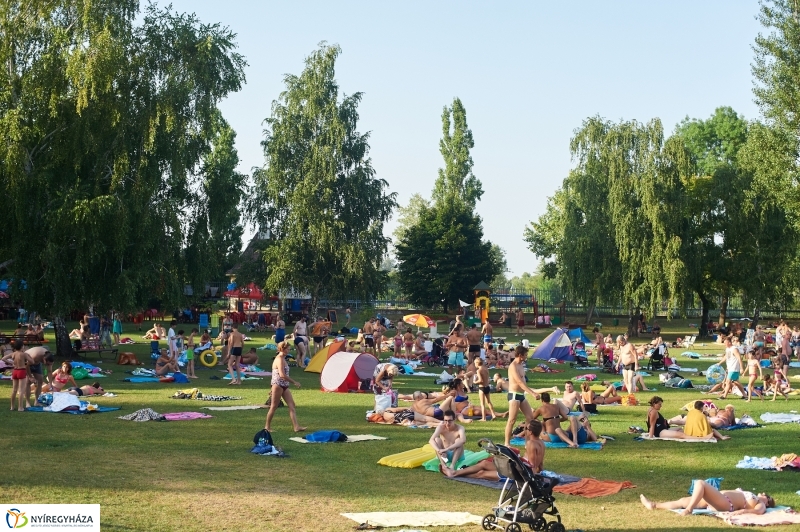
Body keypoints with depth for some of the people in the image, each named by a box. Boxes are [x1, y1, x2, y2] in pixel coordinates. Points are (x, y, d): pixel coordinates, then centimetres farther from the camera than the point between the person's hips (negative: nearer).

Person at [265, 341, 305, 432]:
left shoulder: (282, 359, 15)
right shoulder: (279, 359, -16)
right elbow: (282, 375, -27)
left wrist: (273, 388, 22)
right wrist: (294, 382, -23)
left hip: (284, 386, 9)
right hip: (278, 385, -9)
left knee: (292, 406, 1)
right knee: (274, 407, 1)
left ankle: (296, 426, -4)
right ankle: (267, 426, 12)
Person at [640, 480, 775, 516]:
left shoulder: (760, 504, 8)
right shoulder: (751, 497, 33)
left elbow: (759, 511, -15)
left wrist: (742, 511, -33)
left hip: (725, 503, -9)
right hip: (718, 501, 9)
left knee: (700, 483, -27)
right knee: (683, 501, 8)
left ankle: (688, 510, -37)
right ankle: (654, 505, 11)